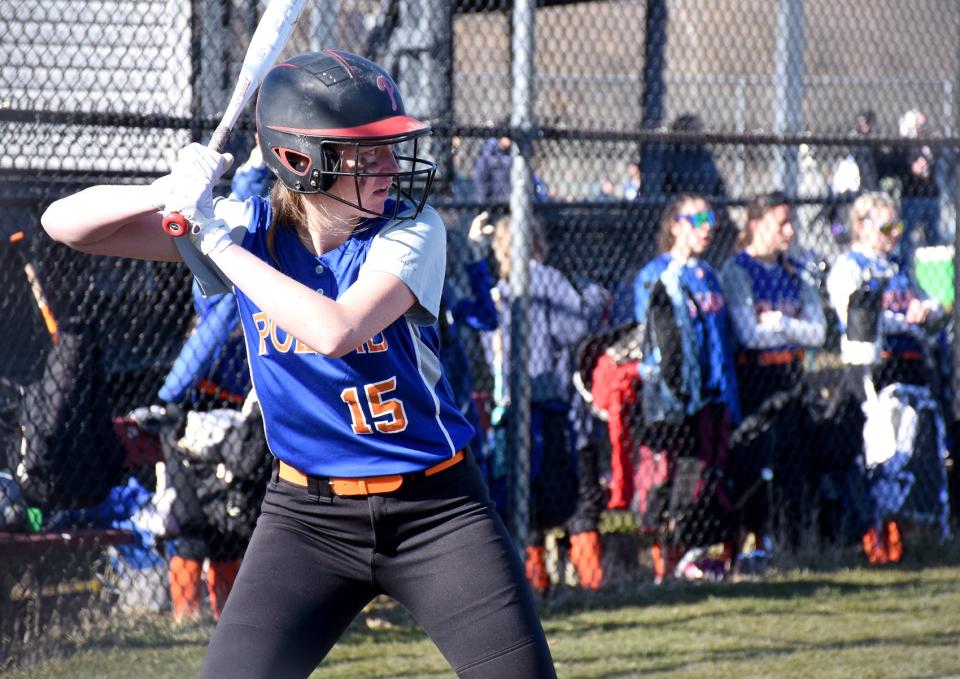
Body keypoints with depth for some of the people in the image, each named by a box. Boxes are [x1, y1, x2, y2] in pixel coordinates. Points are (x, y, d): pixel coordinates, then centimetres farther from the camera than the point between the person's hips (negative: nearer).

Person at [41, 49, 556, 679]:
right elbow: (66, 223, -6)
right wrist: (168, 194, -26)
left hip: (436, 509, -1)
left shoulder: (411, 231, -12)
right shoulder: (249, 227, -6)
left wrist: (219, 242, -24)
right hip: (307, 515, 2)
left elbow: (335, 331, -31)